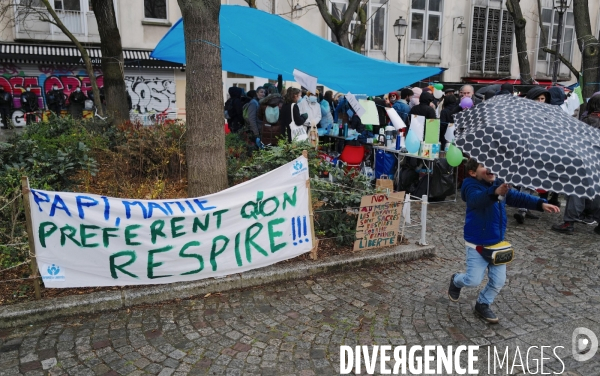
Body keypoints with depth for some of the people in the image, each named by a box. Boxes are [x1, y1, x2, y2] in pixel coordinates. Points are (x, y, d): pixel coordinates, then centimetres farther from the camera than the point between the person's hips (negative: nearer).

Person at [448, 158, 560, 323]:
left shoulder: (498, 184, 2)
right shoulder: (471, 185, -19)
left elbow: (517, 197, -1)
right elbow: (477, 198, -40)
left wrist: (541, 204, -16)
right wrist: (495, 193, -60)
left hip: (497, 243, 6)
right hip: (477, 244, -6)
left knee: (498, 281, 8)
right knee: (474, 280, -2)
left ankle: (483, 304, 32)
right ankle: (456, 280, 33)